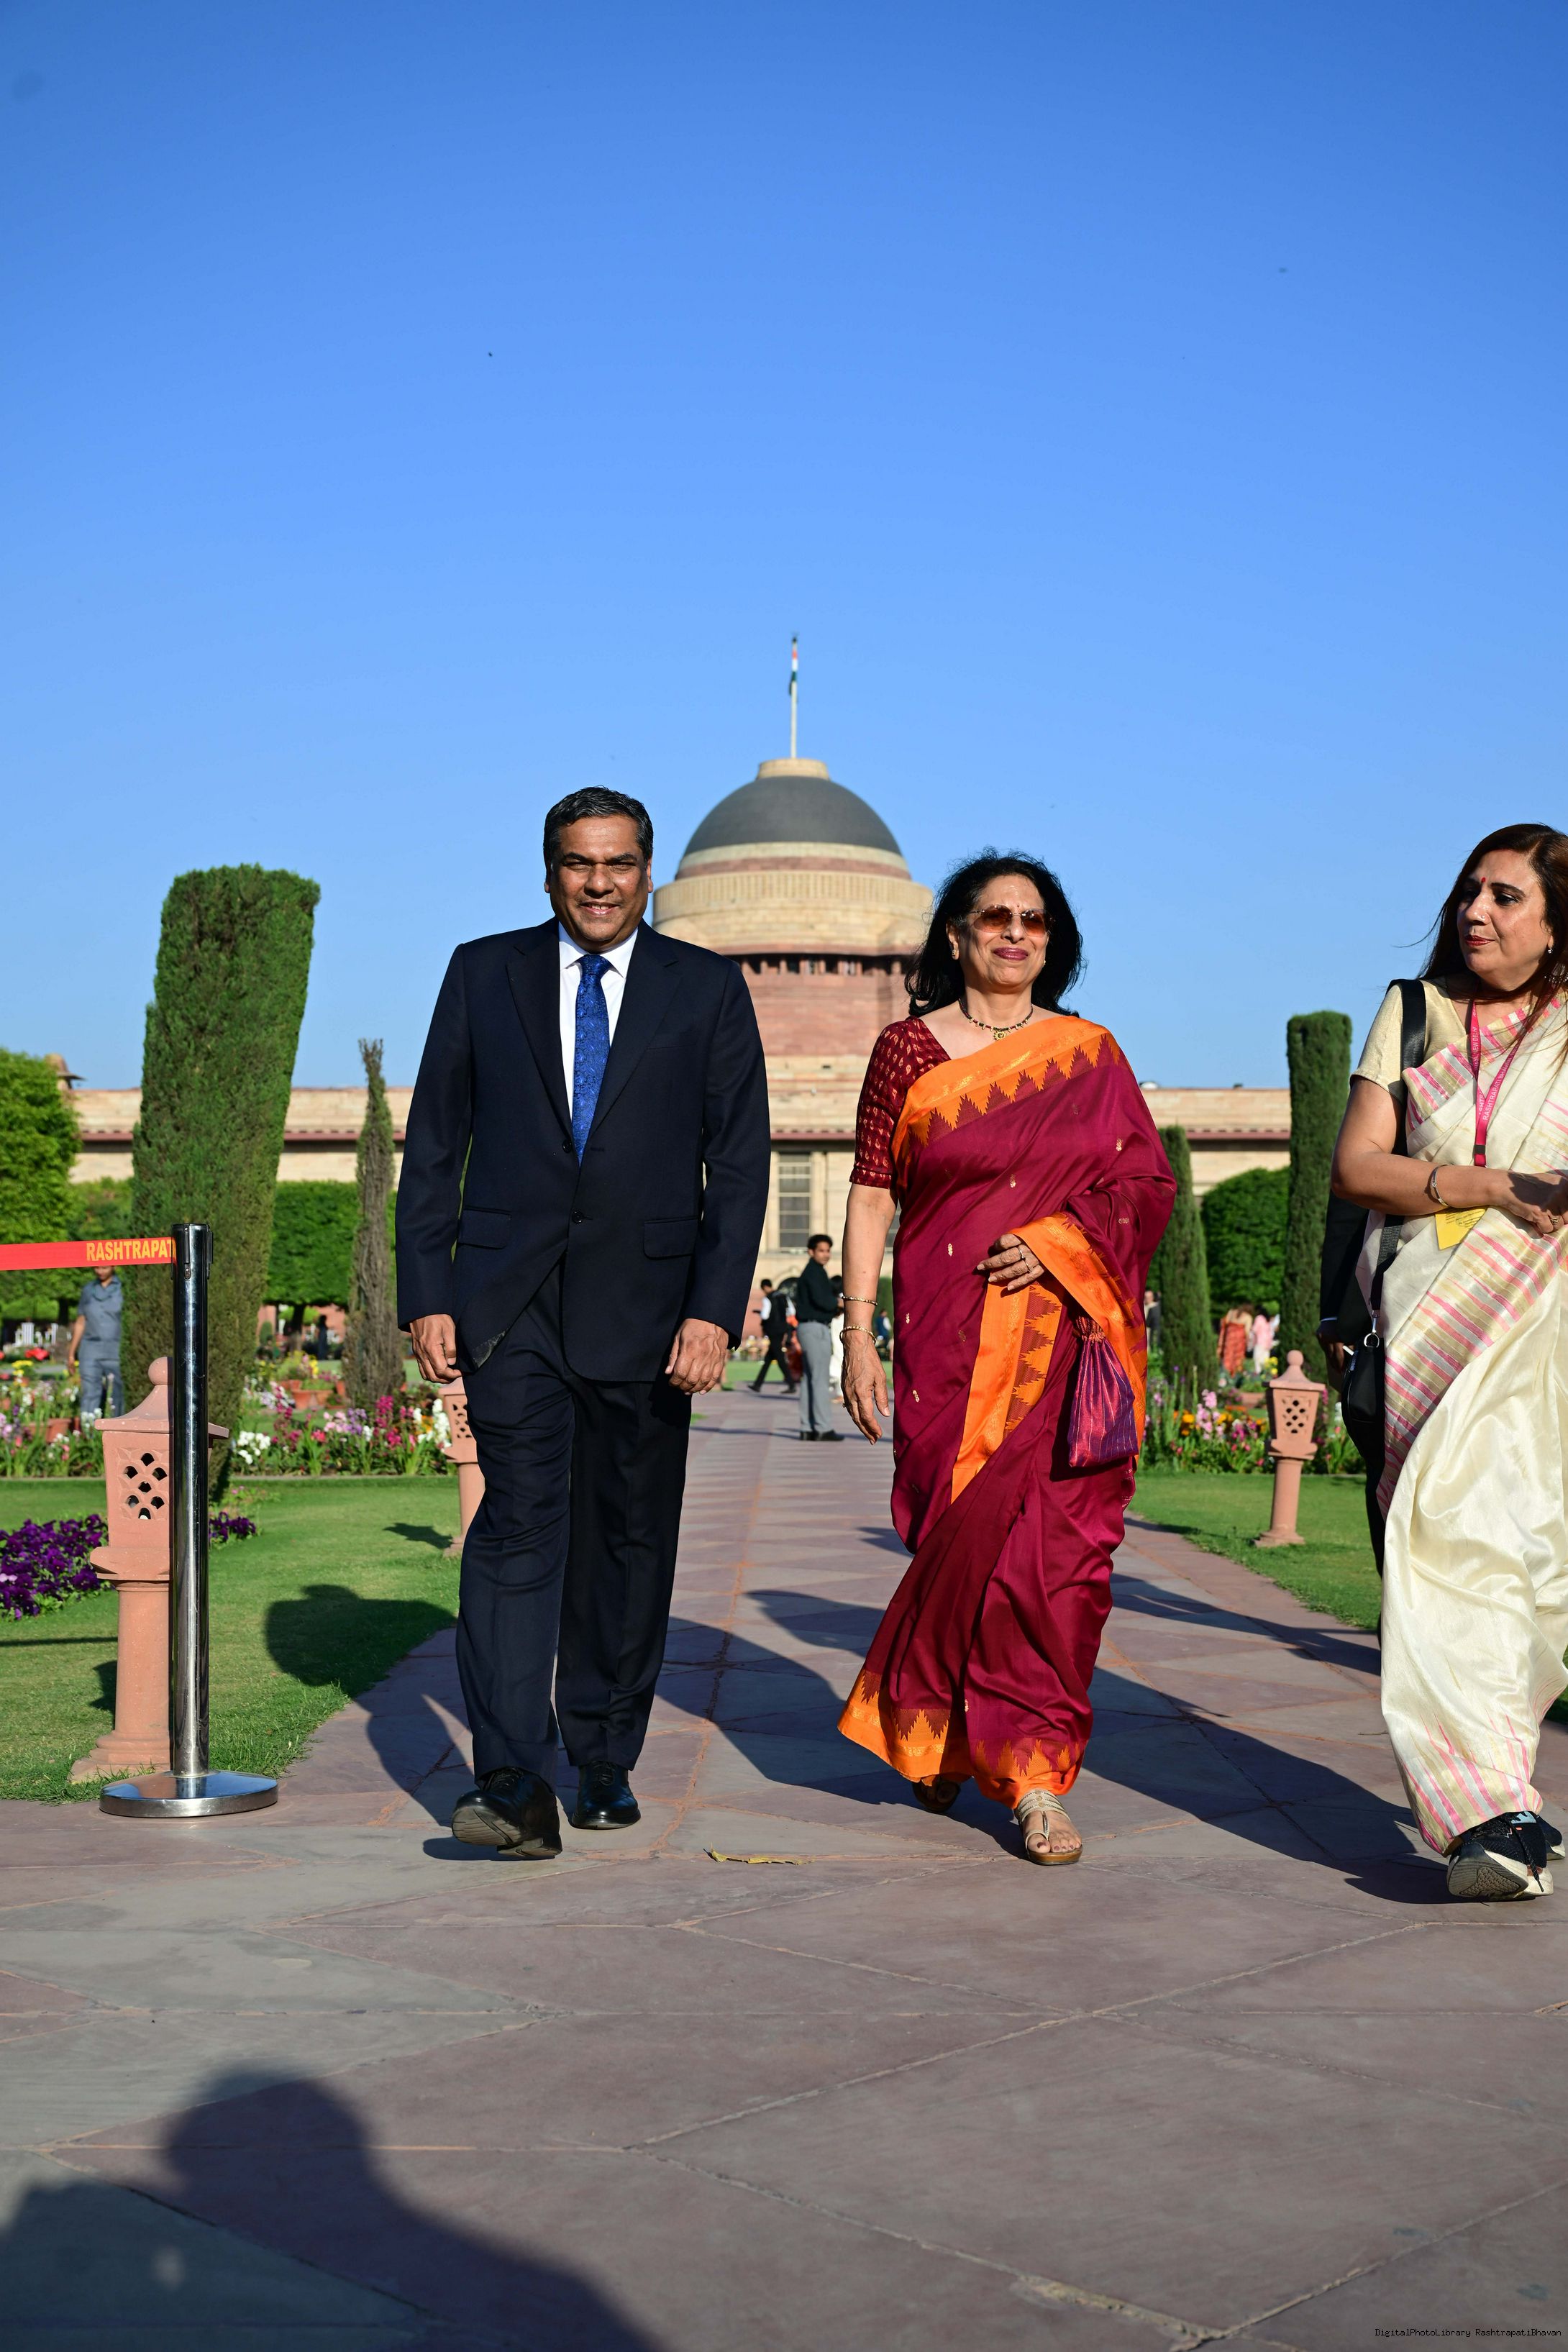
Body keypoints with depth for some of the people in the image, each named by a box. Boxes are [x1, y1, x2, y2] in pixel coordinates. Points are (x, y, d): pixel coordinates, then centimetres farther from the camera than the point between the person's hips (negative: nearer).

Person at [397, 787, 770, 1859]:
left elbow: (739, 1162, 1)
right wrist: (427, 1295, 0)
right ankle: (516, 1787, -17)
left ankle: (605, 1759, 23)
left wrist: (715, 1310, -9)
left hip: (643, 1303, 1)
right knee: (520, 1519, -13)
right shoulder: (485, 973, 8)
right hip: (509, 1299, -1)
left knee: (629, 1541, 7)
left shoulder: (707, 988, 6)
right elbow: (435, 1144, 8)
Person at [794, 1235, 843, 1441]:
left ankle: (808, 1429, 10)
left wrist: (836, 1306, 3)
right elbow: (820, 1300, -21)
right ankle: (823, 1429, -11)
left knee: (809, 1378, 9)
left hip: (809, 1329, 10)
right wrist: (839, 1303, -4)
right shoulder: (814, 1271, -11)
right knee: (821, 1378, -10)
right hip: (815, 1329, -10)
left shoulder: (816, 1272, 21)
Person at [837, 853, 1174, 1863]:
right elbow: (871, 1199, 4)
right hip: (952, 1333, -1)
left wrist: (1058, 1240, -9)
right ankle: (1032, 1767, 18)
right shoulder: (908, 1049, 6)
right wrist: (858, 1336, -3)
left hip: (1068, 1332, 1)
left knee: (1057, 1544, -7)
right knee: (973, 1537, -4)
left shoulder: (1091, 1054, 11)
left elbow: (1150, 1182, 8)